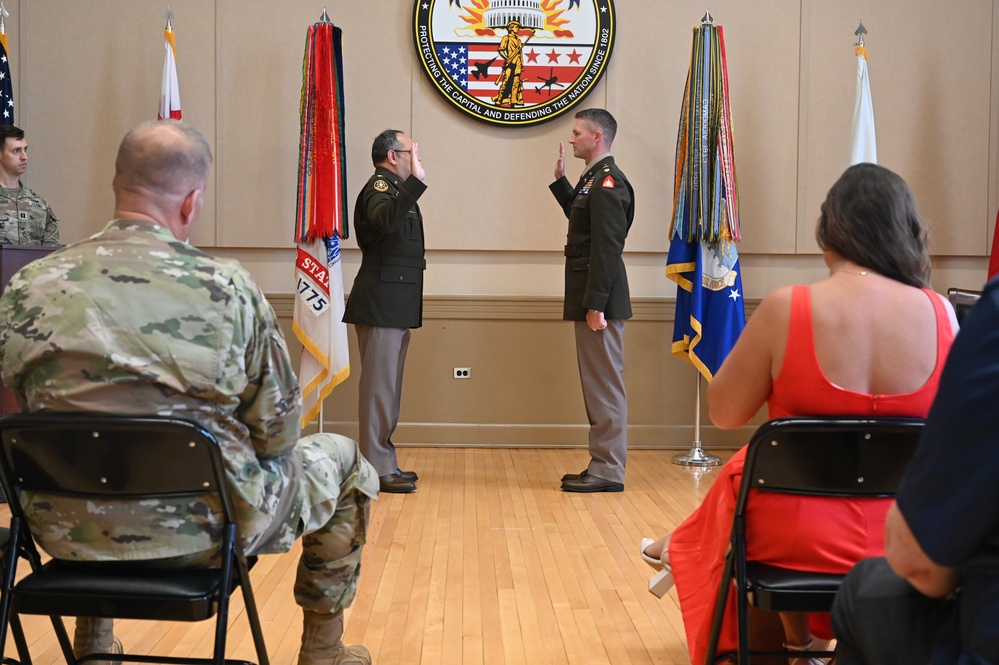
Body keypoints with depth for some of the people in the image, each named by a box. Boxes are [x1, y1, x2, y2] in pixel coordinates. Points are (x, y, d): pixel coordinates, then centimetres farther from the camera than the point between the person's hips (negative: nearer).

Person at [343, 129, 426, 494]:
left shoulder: (394, 188, 21)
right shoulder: (379, 187, -11)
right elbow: (384, 220, -35)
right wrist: (415, 181, -40)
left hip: (394, 306, 11)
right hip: (380, 304, -11)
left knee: (386, 385, 13)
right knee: (379, 385, -9)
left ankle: (385, 463, 20)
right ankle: (376, 469, -7)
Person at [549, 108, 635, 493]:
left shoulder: (608, 182, -15)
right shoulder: (595, 179, 15)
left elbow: (606, 248, -21)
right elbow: (578, 214, 31)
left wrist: (596, 305, -23)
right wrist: (560, 179, 22)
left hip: (599, 300, -11)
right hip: (589, 298, 11)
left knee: (605, 385, -5)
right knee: (598, 385, 14)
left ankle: (608, 472, 0)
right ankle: (601, 466, 21)